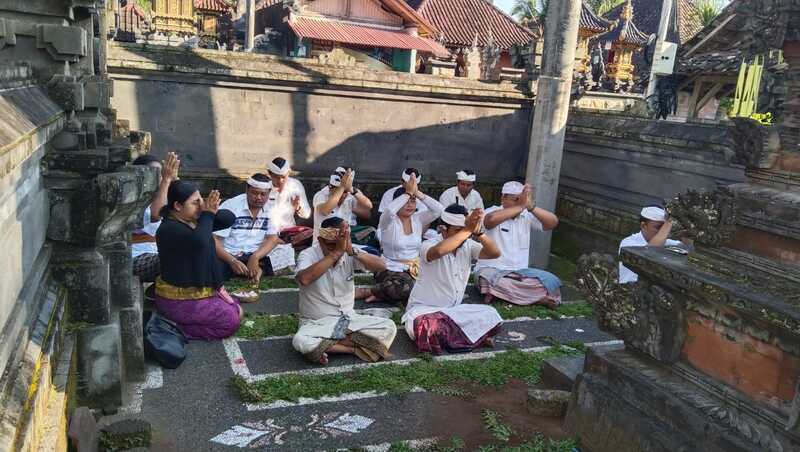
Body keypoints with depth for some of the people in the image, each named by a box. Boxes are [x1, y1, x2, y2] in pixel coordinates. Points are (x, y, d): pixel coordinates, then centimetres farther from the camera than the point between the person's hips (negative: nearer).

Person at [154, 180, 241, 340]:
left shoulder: (195, 220, 3)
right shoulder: (169, 229, -23)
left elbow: (229, 218, 3)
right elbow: (199, 240, -41)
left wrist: (211, 211, -18)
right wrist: (208, 214, -25)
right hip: (178, 300, -9)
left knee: (237, 312, 13)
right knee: (231, 321, -10)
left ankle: (179, 323, 12)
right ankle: (176, 327, -2)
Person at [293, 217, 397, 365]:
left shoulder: (350, 255, -5)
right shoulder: (308, 255, -14)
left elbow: (381, 266, -18)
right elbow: (304, 279, -37)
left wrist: (352, 251, -32)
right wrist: (336, 252, -38)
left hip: (349, 319, 3)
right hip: (317, 323, -3)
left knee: (389, 327, -16)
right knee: (301, 342, -35)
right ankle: (354, 348, -16)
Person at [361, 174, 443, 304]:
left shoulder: (418, 219, 6)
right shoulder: (388, 221, -8)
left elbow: (439, 210, -7)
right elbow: (389, 210, -33)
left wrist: (418, 193, -12)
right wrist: (409, 192, -24)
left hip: (415, 270, 6)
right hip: (391, 270, -6)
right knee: (404, 290, -35)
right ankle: (368, 292, -8)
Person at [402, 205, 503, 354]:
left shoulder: (468, 247, -1)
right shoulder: (429, 245, -17)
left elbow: (495, 253, -18)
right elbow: (438, 251, -44)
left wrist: (477, 232, -33)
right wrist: (467, 230, -41)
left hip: (453, 310, 5)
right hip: (423, 309, -5)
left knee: (491, 316, -12)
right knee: (426, 327, -39)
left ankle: (443, 336, -9)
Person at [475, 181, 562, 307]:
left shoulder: (528, 216, 6)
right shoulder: (493, 211, -5)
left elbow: (553, 222, -9)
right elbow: (491, 219, -32)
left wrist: (530, 207, -23)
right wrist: (521, 206, -29)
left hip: (520, 271, 4)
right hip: (491, 269, -3)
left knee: (551, 282, -15)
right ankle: (536, 297, -15)